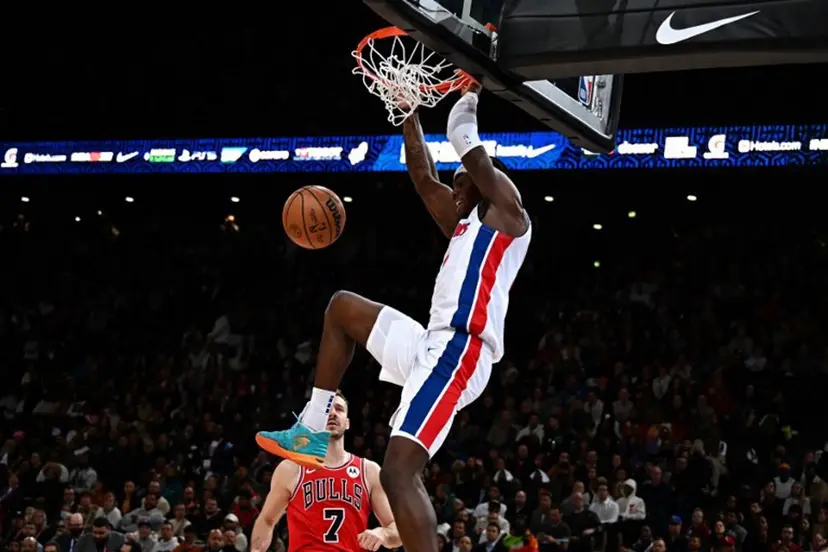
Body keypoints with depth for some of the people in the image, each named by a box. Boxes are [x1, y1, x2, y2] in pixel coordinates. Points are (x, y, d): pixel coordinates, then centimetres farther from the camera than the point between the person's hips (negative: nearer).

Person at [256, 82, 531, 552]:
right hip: (436, 348, 10)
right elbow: (423, 176, 32)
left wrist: (470, 91, 13)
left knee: (399, 473, -22)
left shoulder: (505, 207, 3)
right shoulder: (467, 225, 28)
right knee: (342, 307, 26)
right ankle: (314, 431, 17)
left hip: (457, 354, -10)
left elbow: (465, 141, -2)